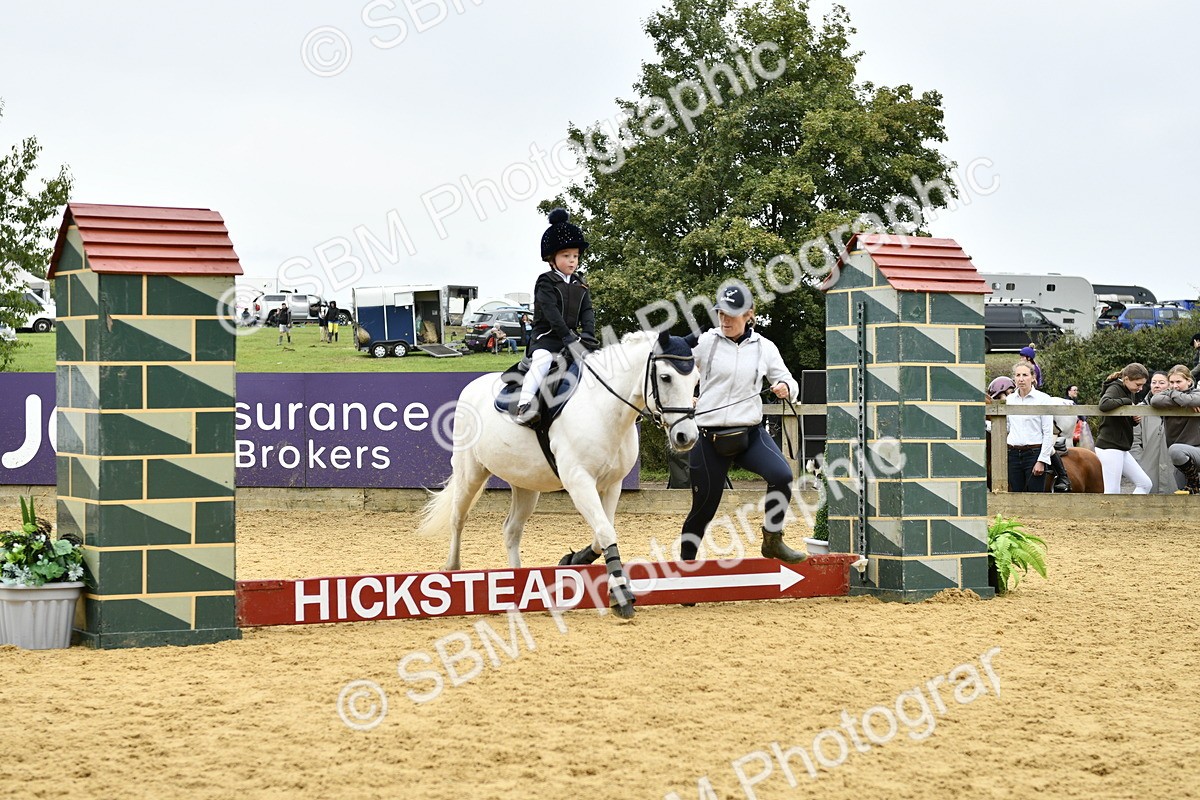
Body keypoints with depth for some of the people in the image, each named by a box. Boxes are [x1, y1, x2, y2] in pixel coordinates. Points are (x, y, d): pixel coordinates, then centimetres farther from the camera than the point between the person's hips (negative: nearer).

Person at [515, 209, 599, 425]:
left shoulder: (580, 285, 15)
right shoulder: (546, 282, -4)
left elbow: (587, 312, 6)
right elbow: (551, 313, -16)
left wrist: (588, 337, -14)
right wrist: (569, 339, -25)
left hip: (572, 338, 6)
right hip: (546, 338, -6)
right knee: (543, 360, -33)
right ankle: (525, 404, -41)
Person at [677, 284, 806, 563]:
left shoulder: (764, 347, 4)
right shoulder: (705, 342, -1)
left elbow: (789, 382, 11)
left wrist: (786, 387, -12)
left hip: (749, 433, 1)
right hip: (709, 436, -1)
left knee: (781, 475, -24)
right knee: (704, 506, 3)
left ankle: (772, 541, -6)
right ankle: (685, 561, 23)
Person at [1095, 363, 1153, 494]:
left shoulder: (1129, 392, 14)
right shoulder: (1114, 389, -12)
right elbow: (1104, 405, -36)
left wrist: (1134, 420, -2)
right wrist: (1127, 401, -20)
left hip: (1121, 449, 9)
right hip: (1109, 447, -9)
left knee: (1144, 484, 8)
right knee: (1113, 493, -10)